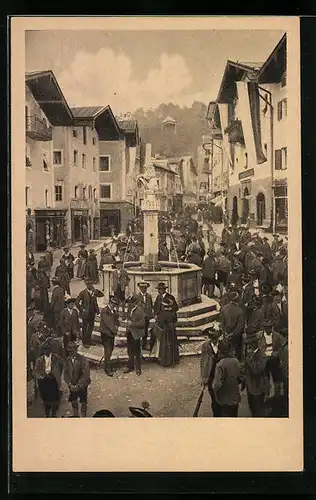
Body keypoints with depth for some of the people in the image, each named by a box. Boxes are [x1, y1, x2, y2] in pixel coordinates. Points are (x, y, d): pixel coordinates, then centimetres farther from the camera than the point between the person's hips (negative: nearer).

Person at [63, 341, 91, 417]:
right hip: (72, 386, 4)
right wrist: (70, 384, -11)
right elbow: (65, 373, 2)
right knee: (74, 403, 15)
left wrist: (78, 386, -18)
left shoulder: (83, 360, -15)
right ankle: (75, 416, 31)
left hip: (82, 386, -4)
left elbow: (85, 374, -17)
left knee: (83, 403, 8)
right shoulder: (67, 360, -2)